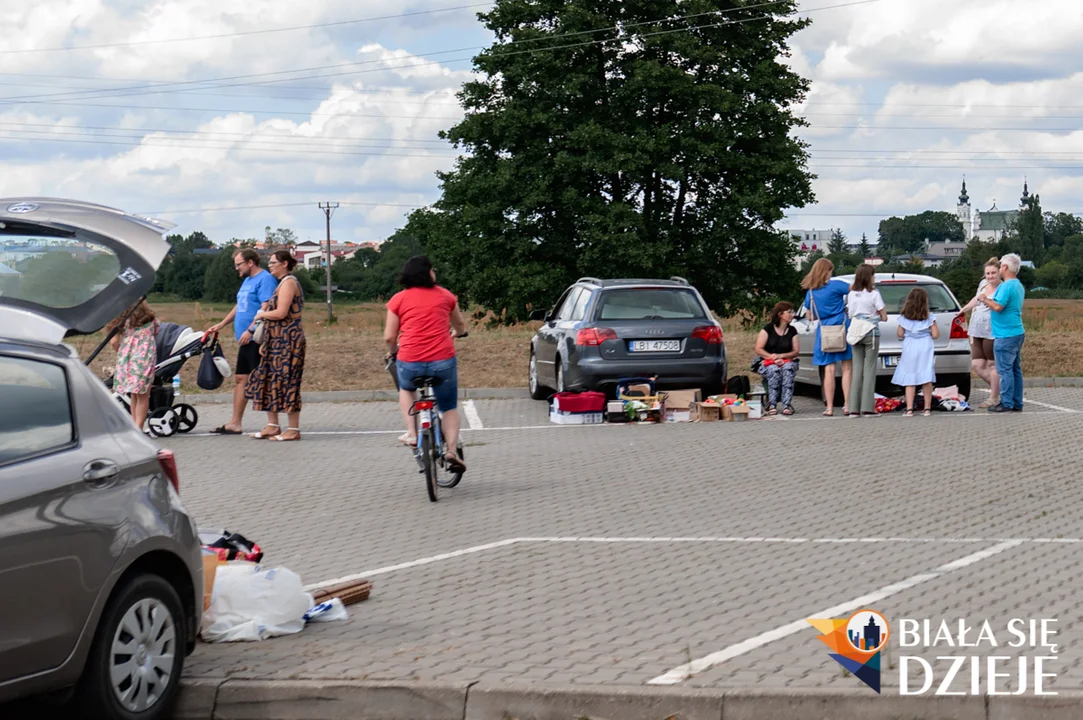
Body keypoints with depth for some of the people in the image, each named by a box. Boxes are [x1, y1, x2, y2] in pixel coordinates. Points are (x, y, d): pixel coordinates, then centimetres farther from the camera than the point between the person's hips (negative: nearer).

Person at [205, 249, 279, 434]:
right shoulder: (247, 281, 19)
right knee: (240, 379, 11)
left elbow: (266, 308, -21)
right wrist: (221, 325, 29)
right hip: (246, 341, 10)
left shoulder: (265, 279, -12)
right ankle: (235, 423, 17)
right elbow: (239, 307, 29)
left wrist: (250, 330, -24)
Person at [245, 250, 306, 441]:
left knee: (287, 382, -8)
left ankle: (293, 429, -5)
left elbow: (281, 313, -21)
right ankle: (273, 426, 14)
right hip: (277, 340, 10)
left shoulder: (289, 282, -11)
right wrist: (265, 342, 17)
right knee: (268, 380, 10)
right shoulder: (282, 283, 20)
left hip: (288, 340, -10)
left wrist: (262, 314, -3)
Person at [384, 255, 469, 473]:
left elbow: (389, 337, 3)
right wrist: (455, 334, 48)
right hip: (443, 361, 0)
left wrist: (391, 351, 25)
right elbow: (460, 326, 25)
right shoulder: (444, 296, 9)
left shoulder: (398, 299, 4)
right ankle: (452, 449, -2)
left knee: (406, 389, 33)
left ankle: (412, 433, 17)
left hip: (410, 362, 0)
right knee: (450, 408, 17)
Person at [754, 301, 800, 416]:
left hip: (786, 362, 2)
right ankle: (771, 405, -38)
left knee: (788, 369, -35)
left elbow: (796, 351, 4)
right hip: (767, 363, -2)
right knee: (774, 370, -38)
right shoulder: (768, 328, 0)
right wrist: (771, 356, -20)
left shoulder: (792, 331, 10)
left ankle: (787, 405, -40)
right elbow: (758, 349, -5)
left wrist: (781, 356, -13)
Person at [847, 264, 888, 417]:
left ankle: (854, 408, 2)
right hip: (871, 333, -4)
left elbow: (850, 315, 7)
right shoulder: (874, 294, -7)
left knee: (857, 369, 6)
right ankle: (868, 408, -6)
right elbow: (884, 317, -4)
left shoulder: (851, 294, 6)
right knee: (869, 369, -2)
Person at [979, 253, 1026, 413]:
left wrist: (985, 300, -7)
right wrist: (989, 301, 17)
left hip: (1006, 335, -10)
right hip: (1017, 332, 10)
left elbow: (998, 306, -24)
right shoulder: (1019, 286, 16)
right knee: (1015, 369, 11)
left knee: (1005, 370, -7)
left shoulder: (1007, 286, -16)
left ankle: (1007, 404, -7)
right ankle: (1017, 404, 14)